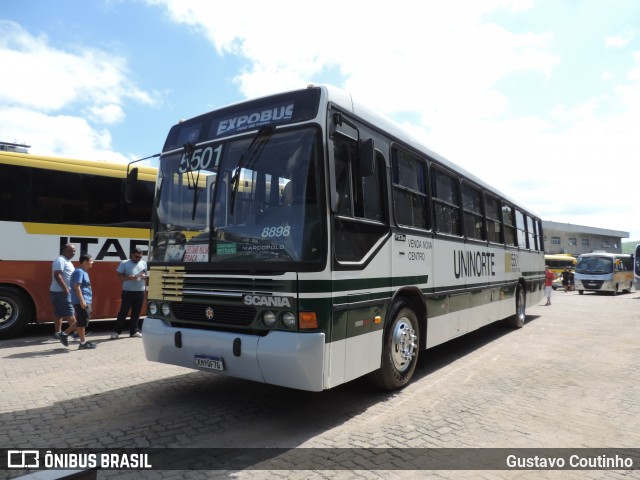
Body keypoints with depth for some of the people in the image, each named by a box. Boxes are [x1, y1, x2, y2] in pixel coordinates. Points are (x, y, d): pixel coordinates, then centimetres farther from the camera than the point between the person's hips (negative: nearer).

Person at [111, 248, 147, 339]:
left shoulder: (144, 264, 12)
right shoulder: (124, 263, 2)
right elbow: (119, 276, -1)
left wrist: (145, 276, -7)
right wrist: (129, 278, -18)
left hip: (140, 292, 3)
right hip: (128, 292, -3)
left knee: (136, 313, 9)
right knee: (123, 312, -1)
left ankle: (134, 331, 17)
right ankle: (116, 331, 7)